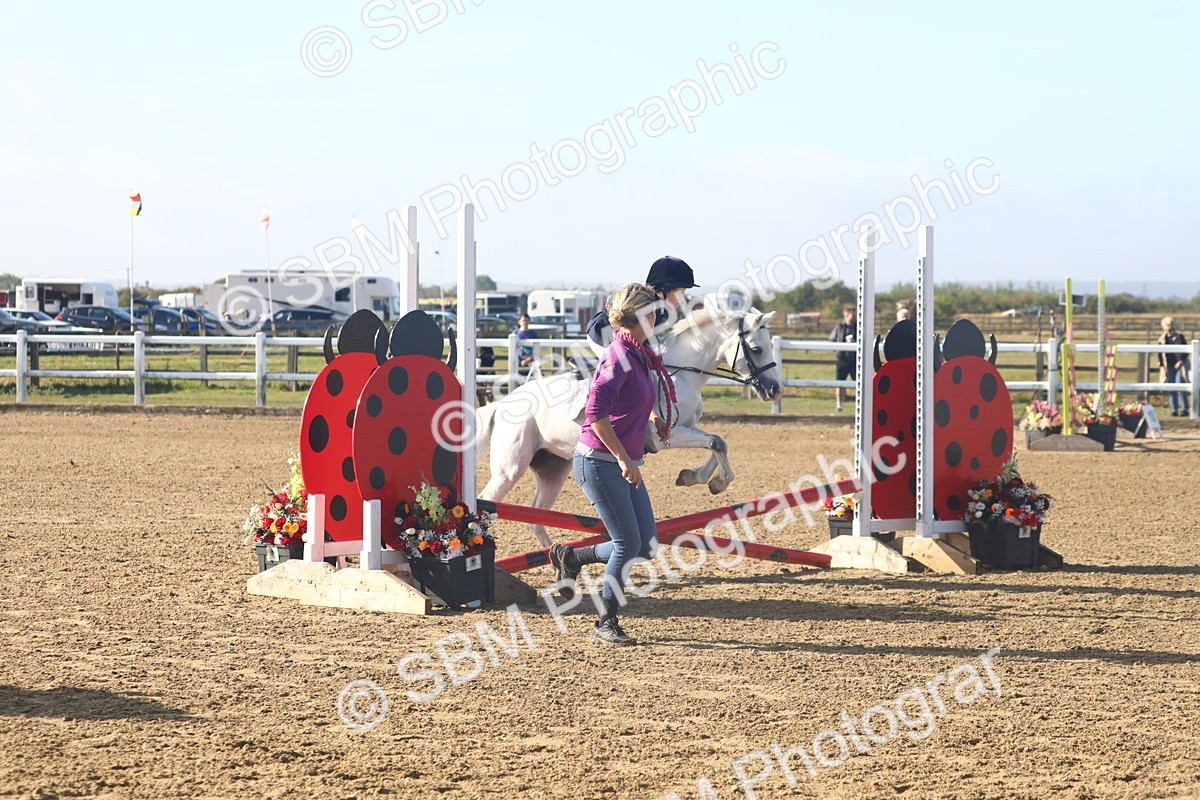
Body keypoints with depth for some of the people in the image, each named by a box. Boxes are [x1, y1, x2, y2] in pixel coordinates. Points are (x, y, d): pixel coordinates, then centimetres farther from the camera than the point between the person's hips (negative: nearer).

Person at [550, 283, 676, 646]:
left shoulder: (640, 355, 12)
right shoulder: (619, 357, -16)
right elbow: (596, 414, -26)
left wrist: (653, 417, 20)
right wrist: (624, 459, -24)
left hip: (626, 465, 9)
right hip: (599, 462, -9)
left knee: (646, 546, 6)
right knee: (628, 543, -7)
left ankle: (571, 558, 24)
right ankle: (606, 622, 7)